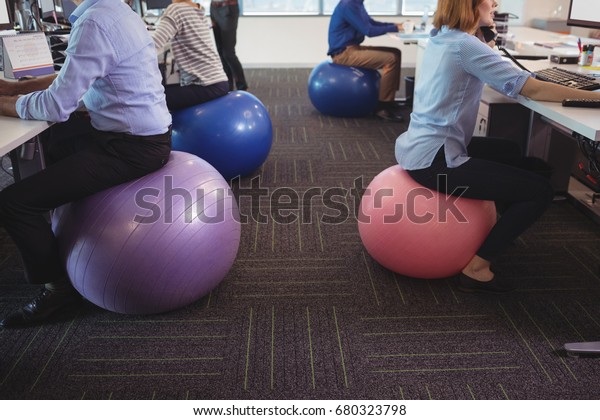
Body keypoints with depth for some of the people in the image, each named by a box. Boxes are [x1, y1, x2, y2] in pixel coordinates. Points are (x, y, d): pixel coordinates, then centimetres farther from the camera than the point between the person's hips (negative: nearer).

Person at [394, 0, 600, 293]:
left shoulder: (440, 38, 11)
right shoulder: (465, 45, -17)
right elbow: (533, 89, -18)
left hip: (416, 147, 10)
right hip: (432, 160, -10)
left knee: (509, 153, 28)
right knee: (540, 190, -7)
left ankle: (502, 231, 35)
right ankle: (476, 269, -2)